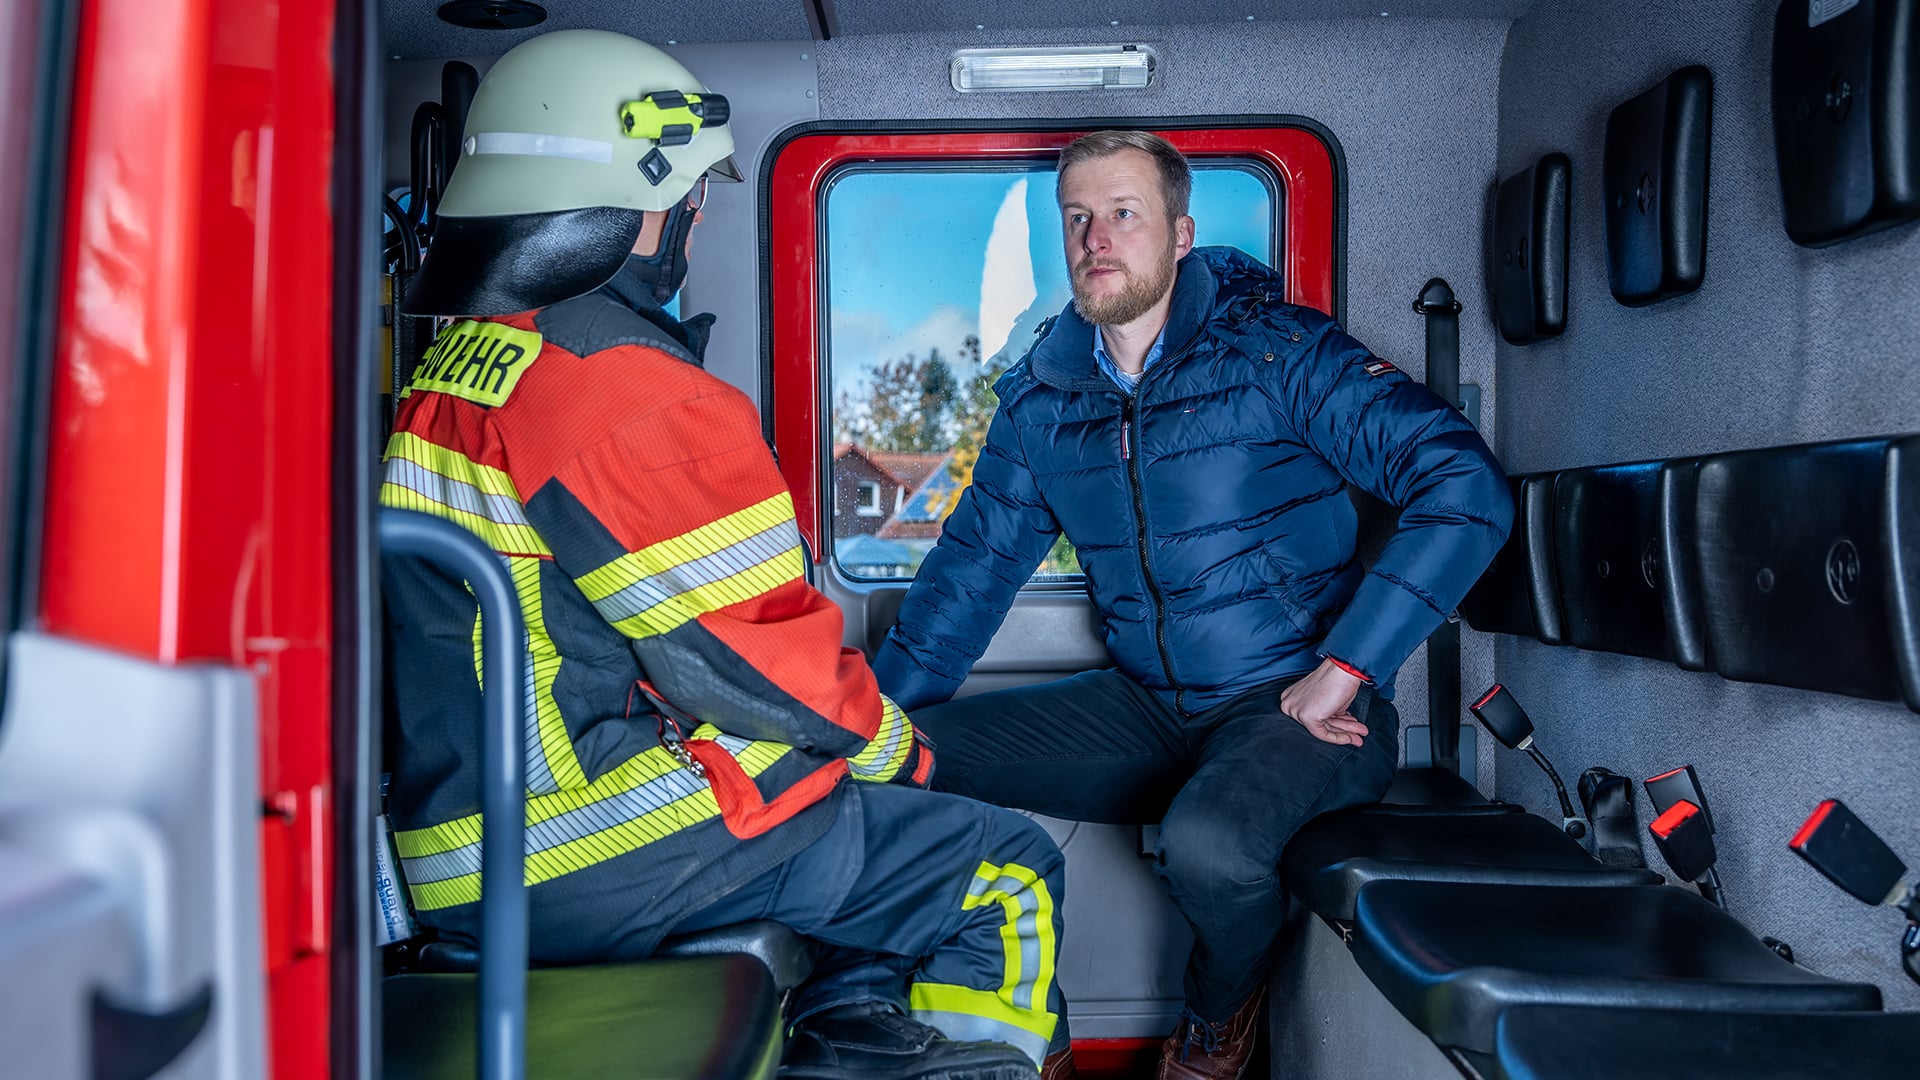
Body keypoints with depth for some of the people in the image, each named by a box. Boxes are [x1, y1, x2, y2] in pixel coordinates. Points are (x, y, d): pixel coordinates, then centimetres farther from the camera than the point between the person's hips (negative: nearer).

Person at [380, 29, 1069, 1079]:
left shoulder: (441, 376, 10)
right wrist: (891, 743, 2)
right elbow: (747, 655, -19)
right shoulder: (629, 389, -20)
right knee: (1010, 876, 4)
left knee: (910, 829, 23)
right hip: (603, 857, -9)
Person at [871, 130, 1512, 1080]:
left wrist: (1342, 669, -21)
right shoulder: (1040, 396, 6)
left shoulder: (1275, 351, -10)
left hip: (1293, 705, -5)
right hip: (1145, 709, 5)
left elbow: (1466, 485, -18)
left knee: (1206, 843, -35)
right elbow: (973, 567, 11)